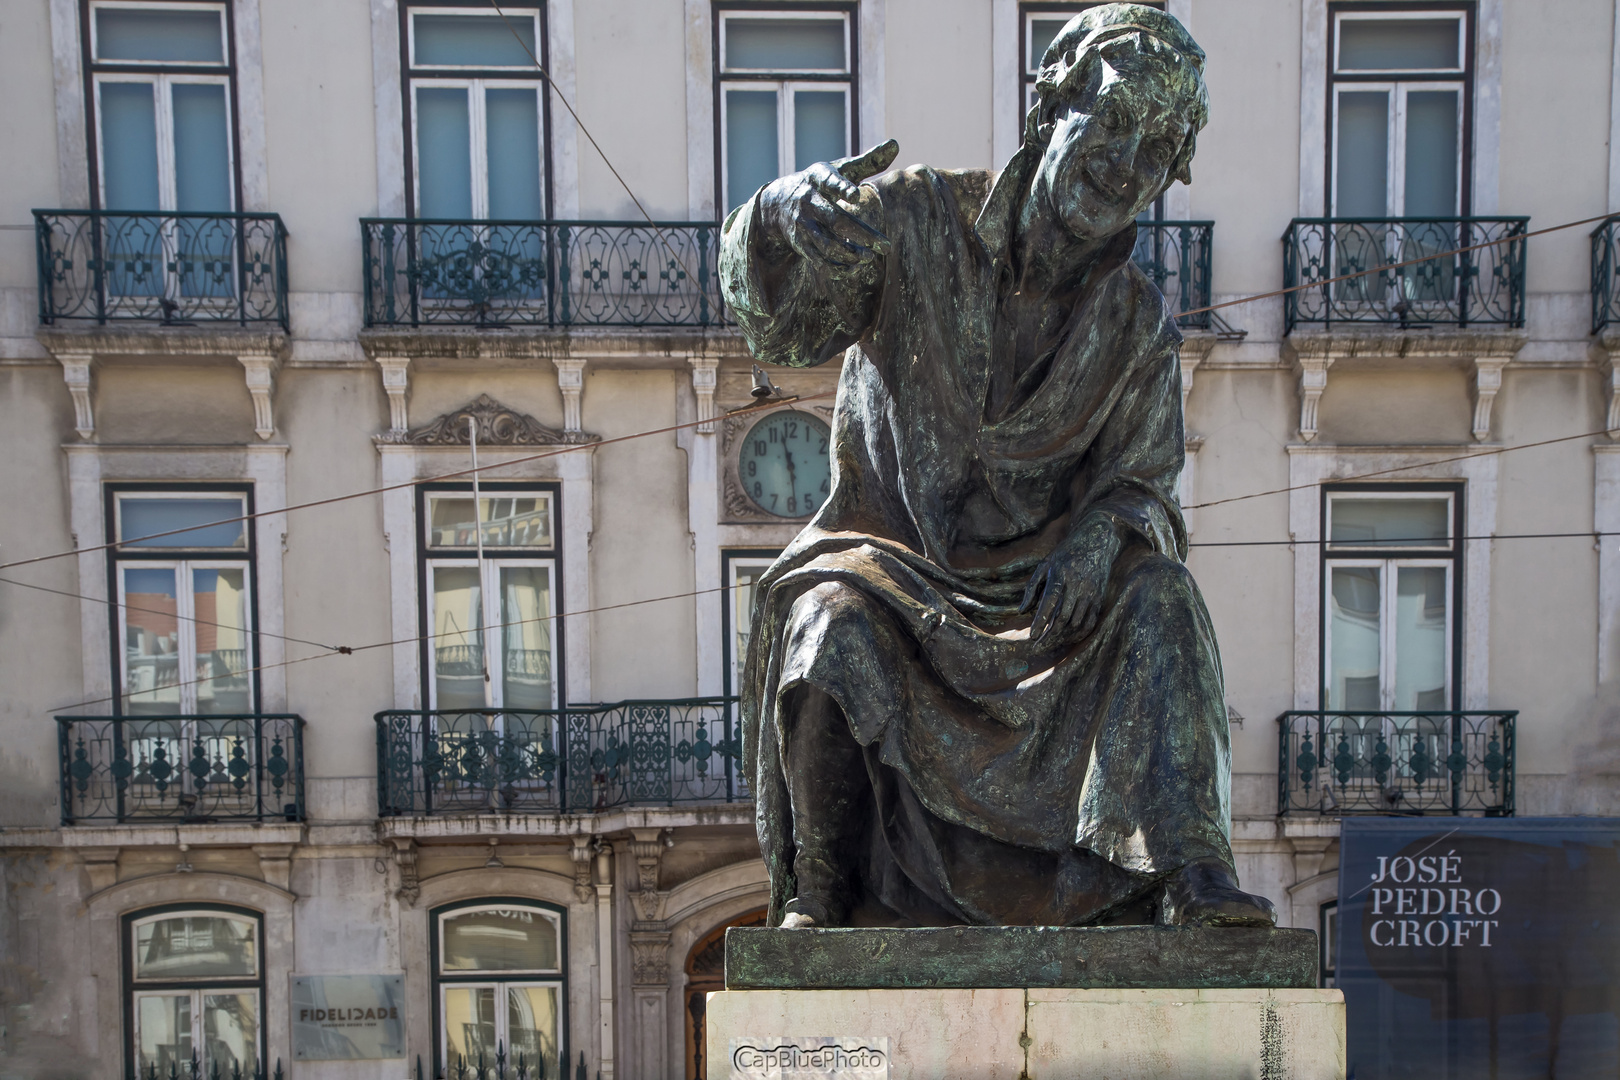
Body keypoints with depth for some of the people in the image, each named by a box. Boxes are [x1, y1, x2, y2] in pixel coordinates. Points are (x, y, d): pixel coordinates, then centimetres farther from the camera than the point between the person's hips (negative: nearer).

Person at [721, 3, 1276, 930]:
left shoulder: (1141, 326, 3)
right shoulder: (919, 222, -4)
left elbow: (1141, 482, 4)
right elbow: (780, 323, -13)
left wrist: (1100, 538, -21)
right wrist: (792, 222, -36)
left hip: (1045, 588, 2)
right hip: (897, 562, -2)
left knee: (1158, 598, -25)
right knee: (834, 625, -32)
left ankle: (1191, 873, -24)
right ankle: (818, 898, -13)